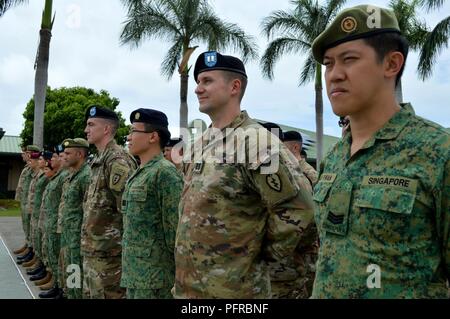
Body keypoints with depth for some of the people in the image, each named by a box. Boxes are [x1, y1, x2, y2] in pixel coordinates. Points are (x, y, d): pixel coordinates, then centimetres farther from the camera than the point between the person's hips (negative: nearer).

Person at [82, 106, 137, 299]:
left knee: (108, 295, 0)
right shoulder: (99, 160, 14)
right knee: (90, 294, 18)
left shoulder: (117, 160, -16)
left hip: (107, 252, -10)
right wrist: (87, 241, 19)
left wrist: (122, 245, -17)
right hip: (91, 250, 10)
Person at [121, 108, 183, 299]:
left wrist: (177, 278, -17)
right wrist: (127, 268, 19)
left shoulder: (165, 173, -15)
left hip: (155, 277, -9)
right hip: (134, 274, 9)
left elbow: (175, 229, -18)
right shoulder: (138, 175, 13)